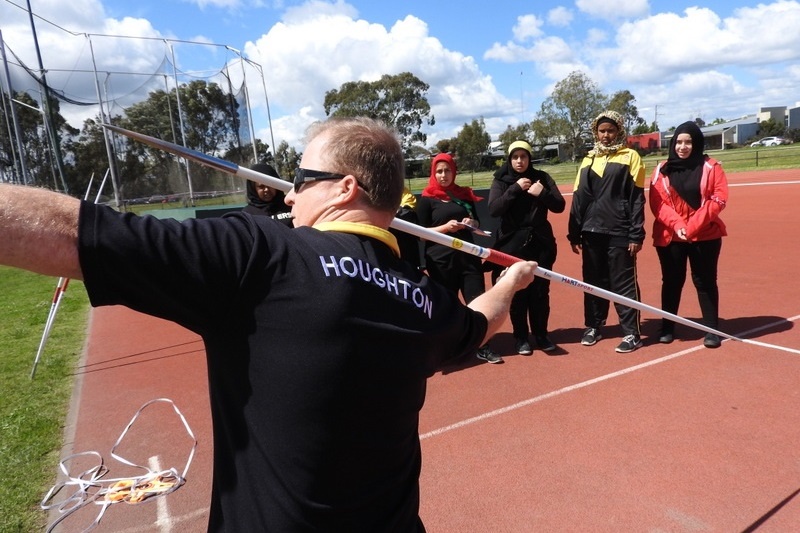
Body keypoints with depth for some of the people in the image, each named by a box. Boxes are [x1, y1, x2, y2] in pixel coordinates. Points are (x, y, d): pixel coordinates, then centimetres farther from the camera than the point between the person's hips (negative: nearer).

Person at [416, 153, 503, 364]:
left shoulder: (465, 194, 12)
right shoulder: (427, 198, -1)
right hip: (440, 259, -4)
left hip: (467, 254, 4)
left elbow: (477, 223, 17)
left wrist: (472, 224, -6)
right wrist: (445, 227, -19)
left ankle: (483, 347, 12)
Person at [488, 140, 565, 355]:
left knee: (540, 291, 7)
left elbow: (560, 206, -1)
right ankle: (521, 337, 16)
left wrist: (543, 193, -17)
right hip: (513, 244, -2)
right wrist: (515, 189, -18)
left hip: (540, 243, 2)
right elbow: (493, 210, -14)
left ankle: (541, 335, 22)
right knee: (518, 292, 3)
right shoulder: (501, 180, 0)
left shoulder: (541, 177, 4)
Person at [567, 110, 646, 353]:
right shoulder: (588, 159, 12)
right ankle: (593, 326, 24)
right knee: (594, 282, 11)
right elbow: (578, 198, 11)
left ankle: (631, 333, 9)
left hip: (620, 233, -4)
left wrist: (636, 234, -10)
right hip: (592, 231, 4)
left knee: (624, 284, 0)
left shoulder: (630, 157, 1)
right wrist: (574, 233, 7)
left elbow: (637, 198, -4)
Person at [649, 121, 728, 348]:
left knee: (705, 282, 5)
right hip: (669, 236, 1)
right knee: (671, 281, 9)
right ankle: (667, 327, 21)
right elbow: (657, 203, -3)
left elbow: (719, 199, -7)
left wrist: (695, 224, -18)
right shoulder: (662, 170, 4)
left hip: (705, 235, -1)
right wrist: (676, 224, -17)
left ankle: (711, 330, 16)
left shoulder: (711, 167, 0)